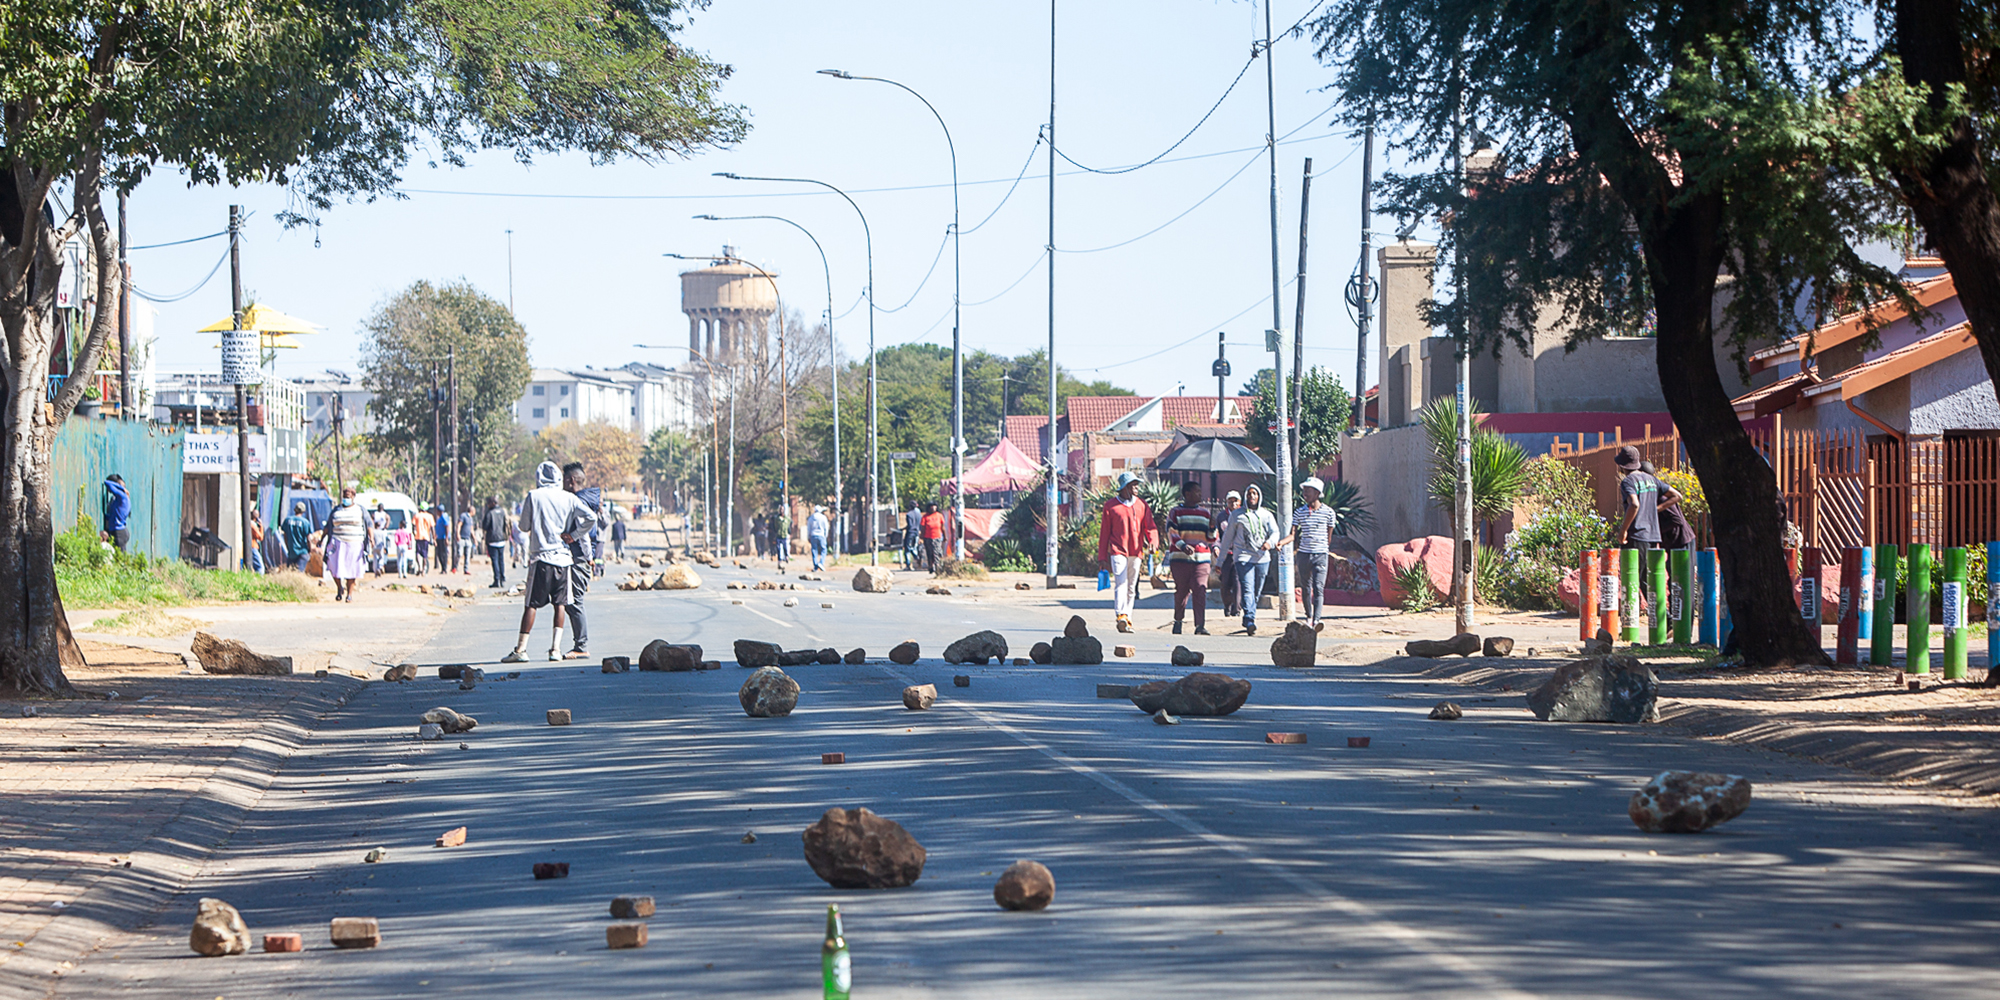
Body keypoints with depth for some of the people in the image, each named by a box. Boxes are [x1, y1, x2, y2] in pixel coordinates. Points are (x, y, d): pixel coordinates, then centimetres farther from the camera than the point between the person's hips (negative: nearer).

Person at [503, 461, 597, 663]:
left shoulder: (534, 496, -2)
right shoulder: (568, 498, 3)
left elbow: (524, 526, 4)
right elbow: (591, 517, -5)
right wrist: (573, 536, 2)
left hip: (540, 557, -2)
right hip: (563, 557, 2)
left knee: (531, 604, 0)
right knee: (560, 604, 9)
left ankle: (521, 649, -2)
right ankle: (555, 648, 3)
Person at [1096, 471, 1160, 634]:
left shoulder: (1142, 505, 13)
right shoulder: (1110, 506, 5)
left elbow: (1150, 527, 7)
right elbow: (1104, 532, 8)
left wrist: (1153, 541, -16)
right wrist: (1102, 558, 4)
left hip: (1136, 552, 4)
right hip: (1118, 551, -4)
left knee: (1131, 588, 6)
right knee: (1121, 583, -20)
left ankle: (1127, 620, 11)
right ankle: (1121, 616, -33)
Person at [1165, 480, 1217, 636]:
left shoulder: (1205, 513, 17)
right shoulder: (1175, 513, 6)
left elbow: (1211, 539, 18)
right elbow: (1172, 534, -4)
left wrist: (1212, 527, -3)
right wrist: (1183, 546, -22)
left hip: (1202, 559, 2)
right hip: (1180, 559, -2)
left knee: (1200, 591, -12)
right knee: (1181, 592, 3)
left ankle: (1201, 626, -20)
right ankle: (1178, 621, 24)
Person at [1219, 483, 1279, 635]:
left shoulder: (1266, 514, 14)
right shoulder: (1237, 515, 9)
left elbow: (1275, 532, 3)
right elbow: (1227, 538, 13)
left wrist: (1270, 542, -21)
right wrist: (1221, 560, 12)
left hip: (1262, 558, 3)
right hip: (1243, 557, -3)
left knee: (1256, 593, 9)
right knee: (1247, 590, -18)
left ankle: (1249, 621, 24)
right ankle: (1250, 621, -31)